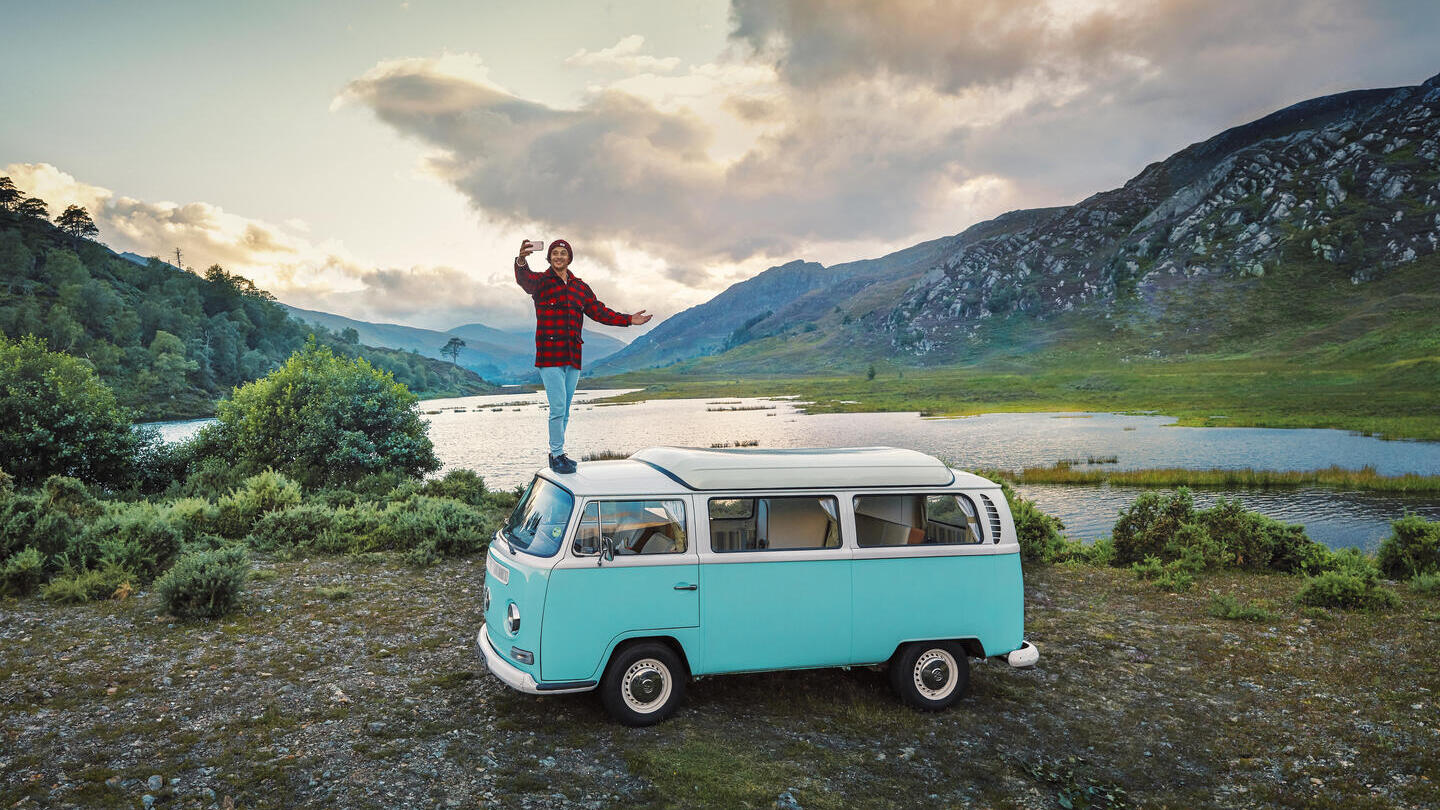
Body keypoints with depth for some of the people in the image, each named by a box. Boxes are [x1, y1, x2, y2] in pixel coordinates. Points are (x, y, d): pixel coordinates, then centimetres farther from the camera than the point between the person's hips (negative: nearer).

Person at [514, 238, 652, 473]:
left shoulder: (580, 287, 16)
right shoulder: (541, 282, 0)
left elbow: (599, 311, 18)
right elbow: (525, 280, -23)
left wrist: (628, 320, 11)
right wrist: (521, 262, -46)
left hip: (572, 357, 5)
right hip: (549, 355, -5)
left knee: (564, 410, 11)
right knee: (558, 408, -10)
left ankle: (557, 454, 22)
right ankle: (557, 456, 0)